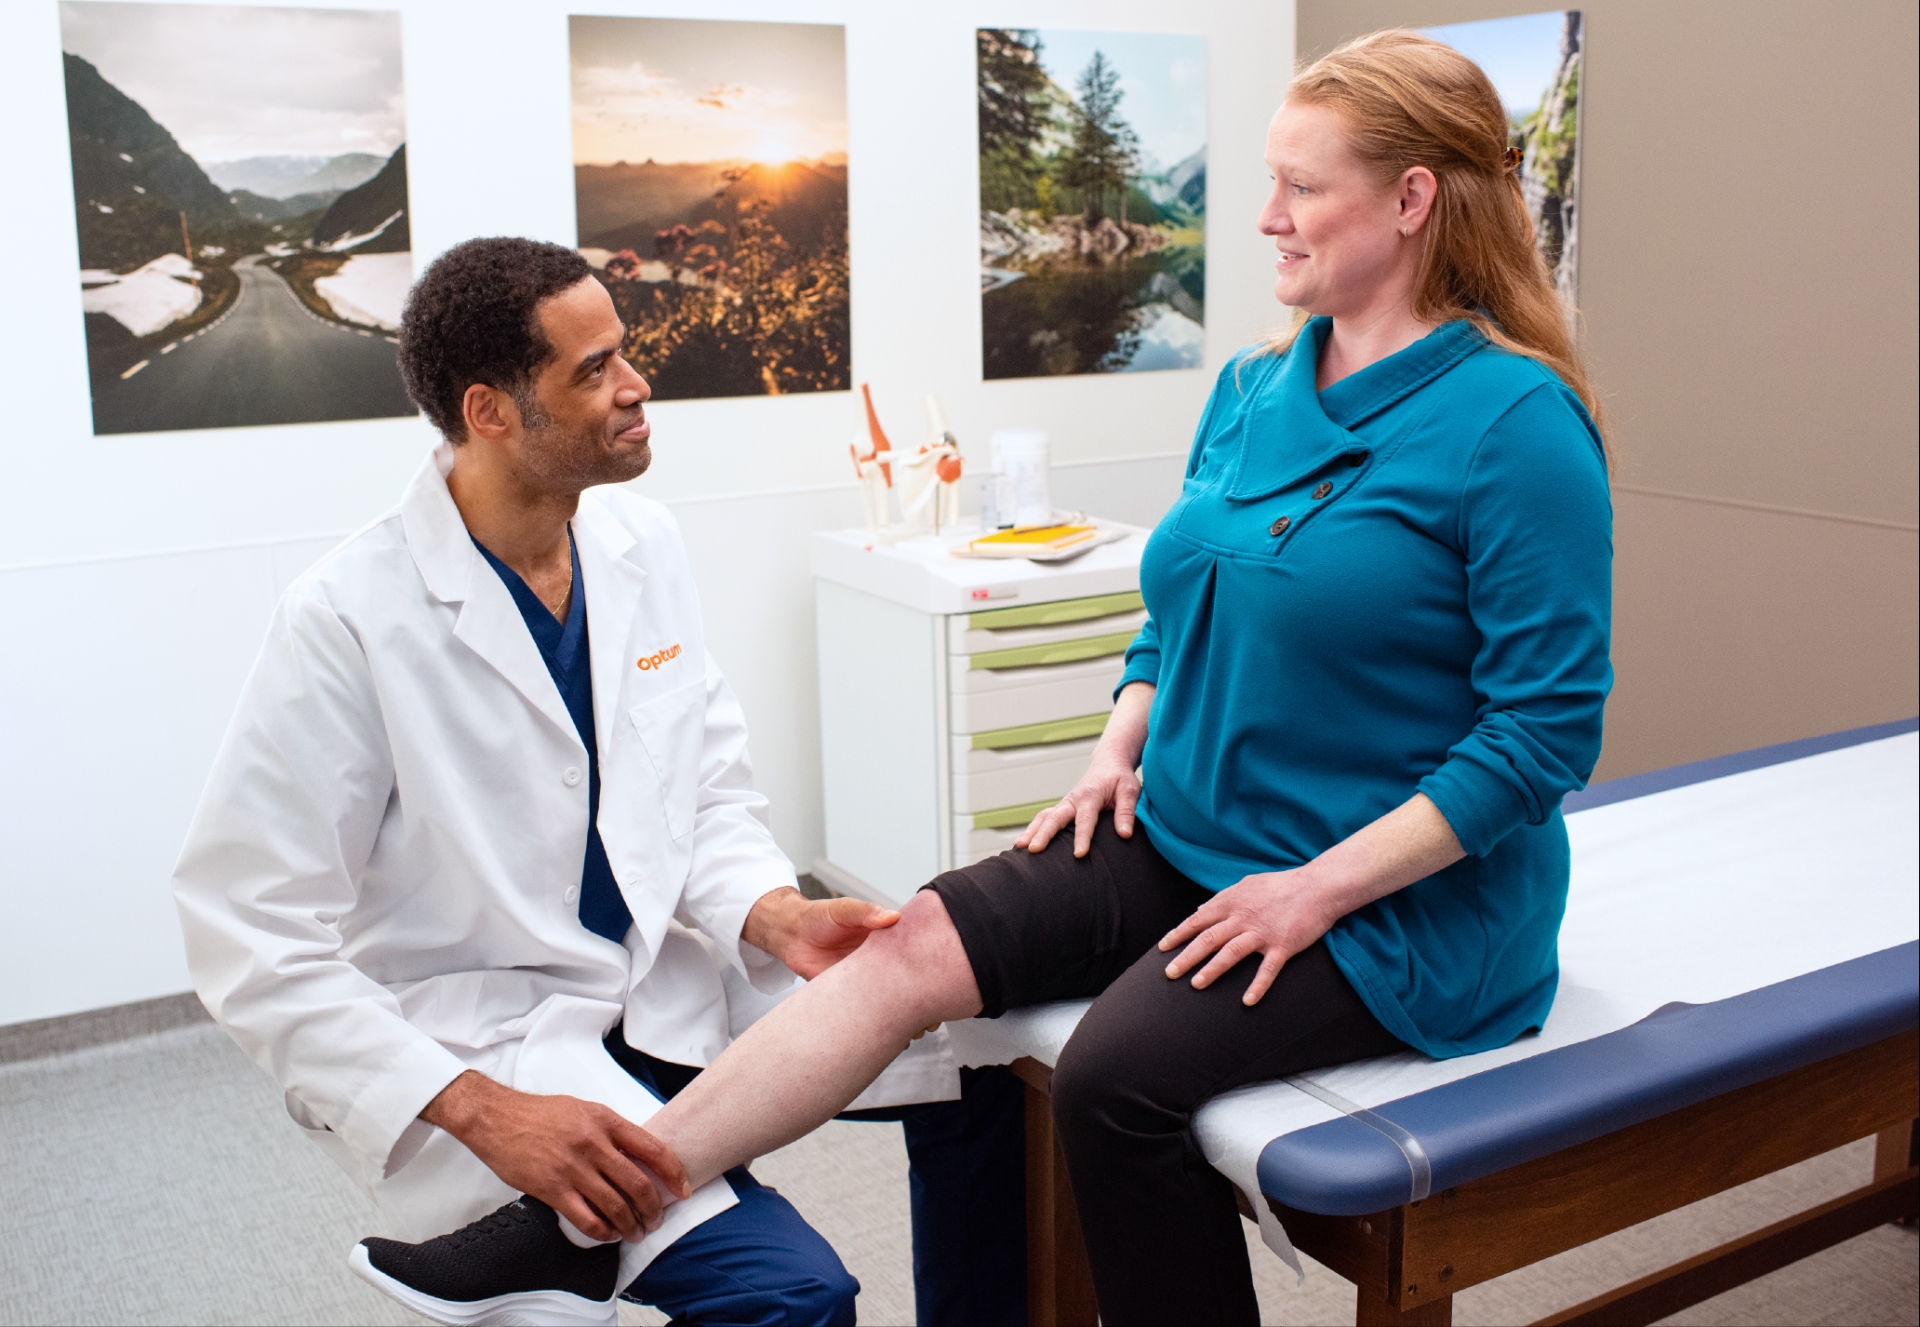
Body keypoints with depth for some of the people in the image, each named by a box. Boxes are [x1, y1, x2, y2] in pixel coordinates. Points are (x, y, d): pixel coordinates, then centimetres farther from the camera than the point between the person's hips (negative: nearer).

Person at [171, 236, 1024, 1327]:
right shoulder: (349, 620, -18)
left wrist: (776, 915, -13)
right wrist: (483, 1114, -26)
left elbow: (709, 793, 9)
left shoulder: (641, 543, 1)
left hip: (667, 982, 7)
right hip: (475, 1032, -6)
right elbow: (254, 935, -17)